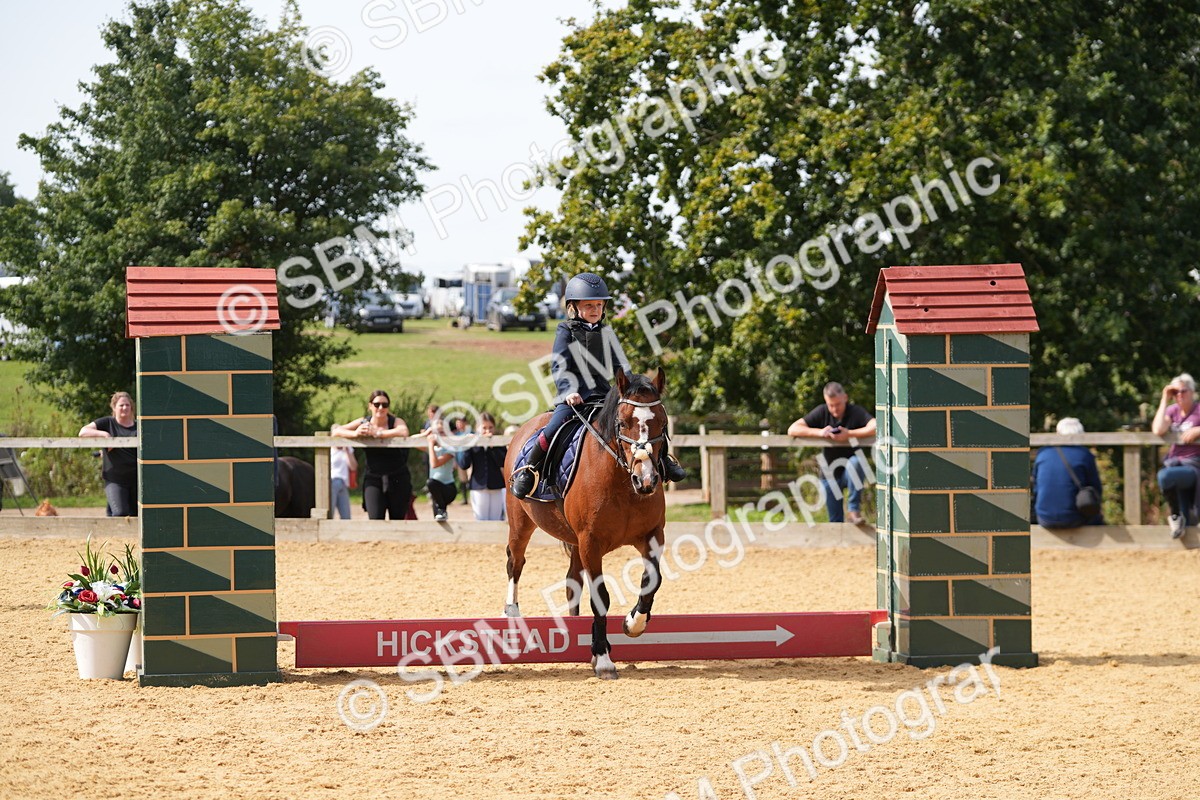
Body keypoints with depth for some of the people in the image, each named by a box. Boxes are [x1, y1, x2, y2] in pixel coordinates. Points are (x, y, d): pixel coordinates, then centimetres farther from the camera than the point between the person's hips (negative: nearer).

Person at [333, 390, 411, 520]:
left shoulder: (396, 422, -6)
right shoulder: (363, 423, 2)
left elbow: (403, 432, -30)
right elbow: (336, 431, -1)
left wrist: (376, 433, -28)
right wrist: (354, 434, -21)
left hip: (397, 479, -1)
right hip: (373, 479, 1)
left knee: (397, 519, 6)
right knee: (375, 519, -15)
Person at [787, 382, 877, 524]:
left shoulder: (856, 412, -10)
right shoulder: (822, 412, -2)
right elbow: (792, 429, -9)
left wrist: (849, 434, -30)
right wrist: (819, 432, -21)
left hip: (851, 472, -3)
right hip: (829, 473, 3)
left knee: (854, 462, -36)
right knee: (835, 521, -1)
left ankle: (854, 510, -29)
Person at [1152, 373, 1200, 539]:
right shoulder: (1172, 410, 11)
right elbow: (1158, 430, -7)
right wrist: (1164, 400, -3)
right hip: (1174, 463, 4)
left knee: (1164, 475, -35)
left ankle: (1176, 515, -14)